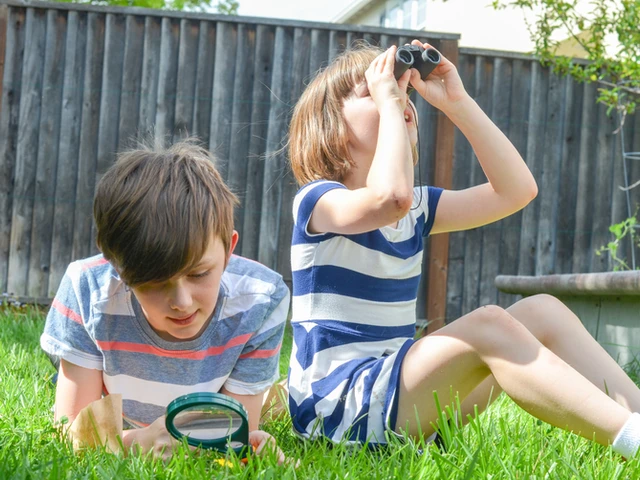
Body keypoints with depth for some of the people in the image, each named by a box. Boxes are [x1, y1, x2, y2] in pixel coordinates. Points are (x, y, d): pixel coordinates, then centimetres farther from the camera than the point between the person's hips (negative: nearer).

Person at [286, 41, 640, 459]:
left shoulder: (417, 207, 16)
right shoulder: (319, 200, -8)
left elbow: (517, 189, 8)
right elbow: (390, 197, -32)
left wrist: (458, 102, 4)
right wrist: (386, 100, -18)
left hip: (399, 390, 8)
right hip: (335, 406, -8)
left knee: (542, 311, -7)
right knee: (488, 325, -29)